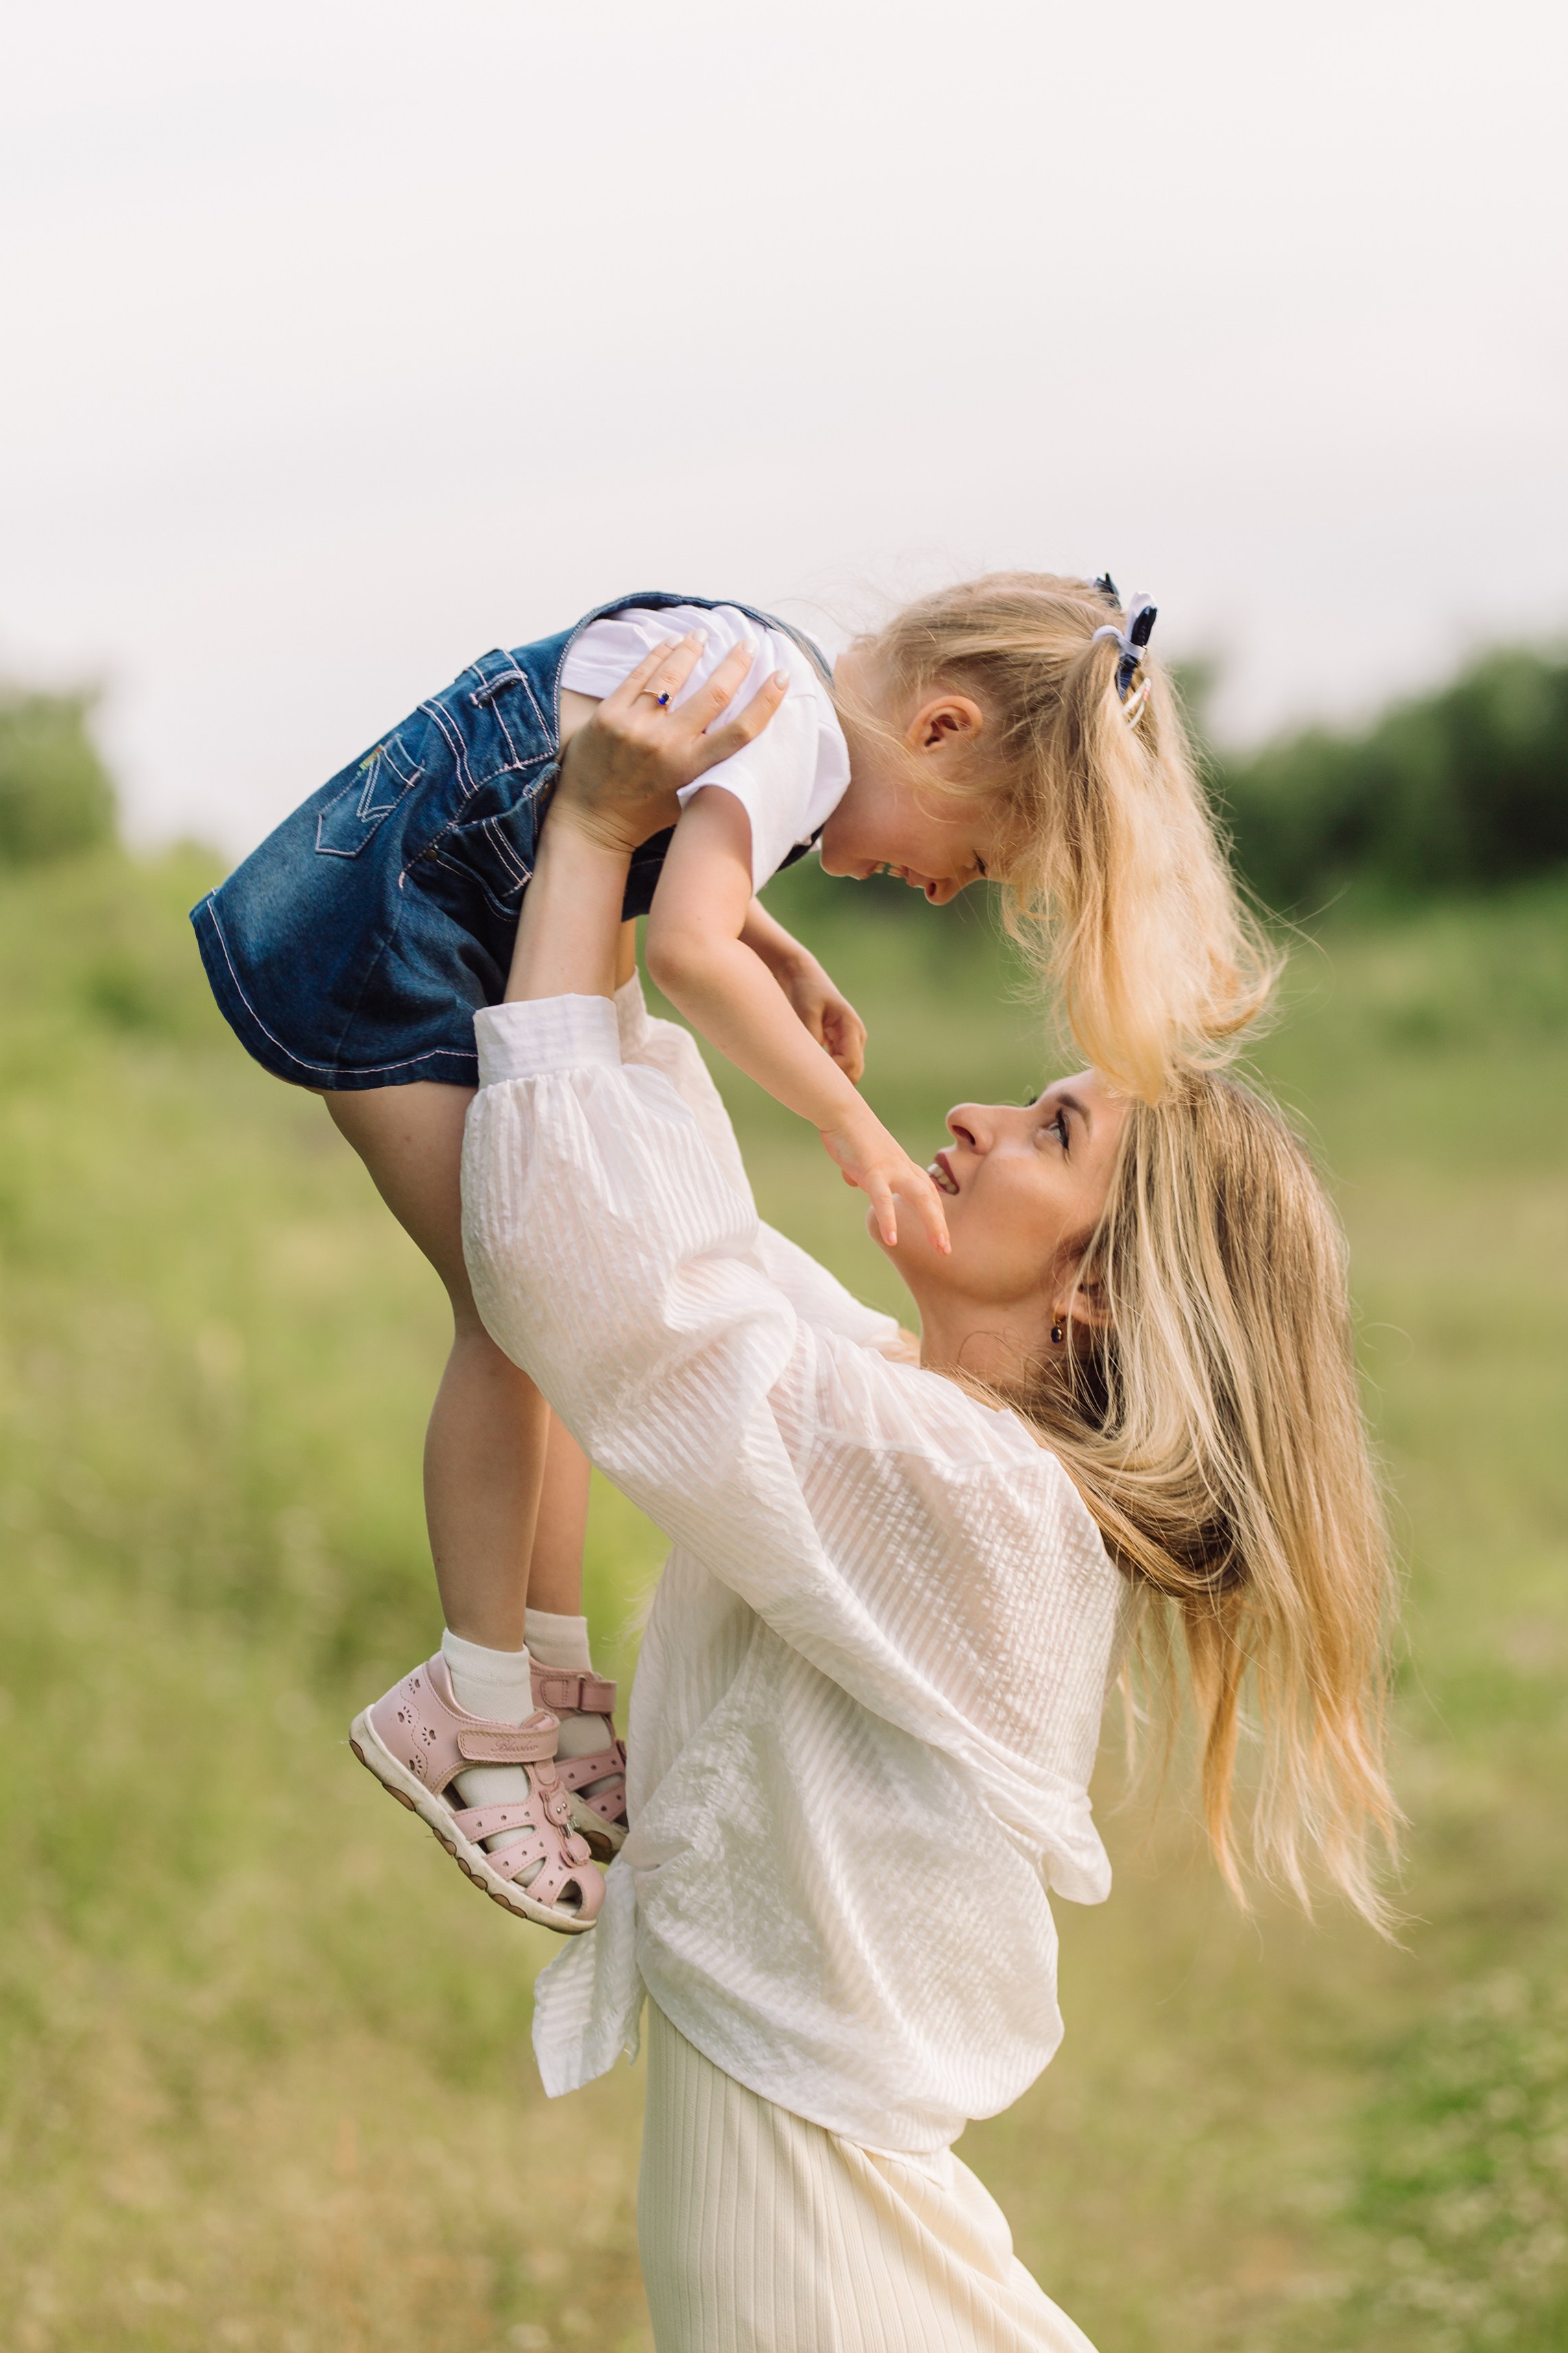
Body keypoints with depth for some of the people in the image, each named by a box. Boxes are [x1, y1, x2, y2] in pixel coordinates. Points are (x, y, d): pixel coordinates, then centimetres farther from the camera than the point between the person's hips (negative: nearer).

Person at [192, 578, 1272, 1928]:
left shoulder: (782, 695, 7)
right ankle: (475, 1717, -4)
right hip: (371, 937, -10)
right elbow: (690, 951, -37)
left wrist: (789, 967, 11)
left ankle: (552, 1686, 18)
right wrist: (851, 1123, -30)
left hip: (460, 949, 10)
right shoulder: (789, 727, -23)